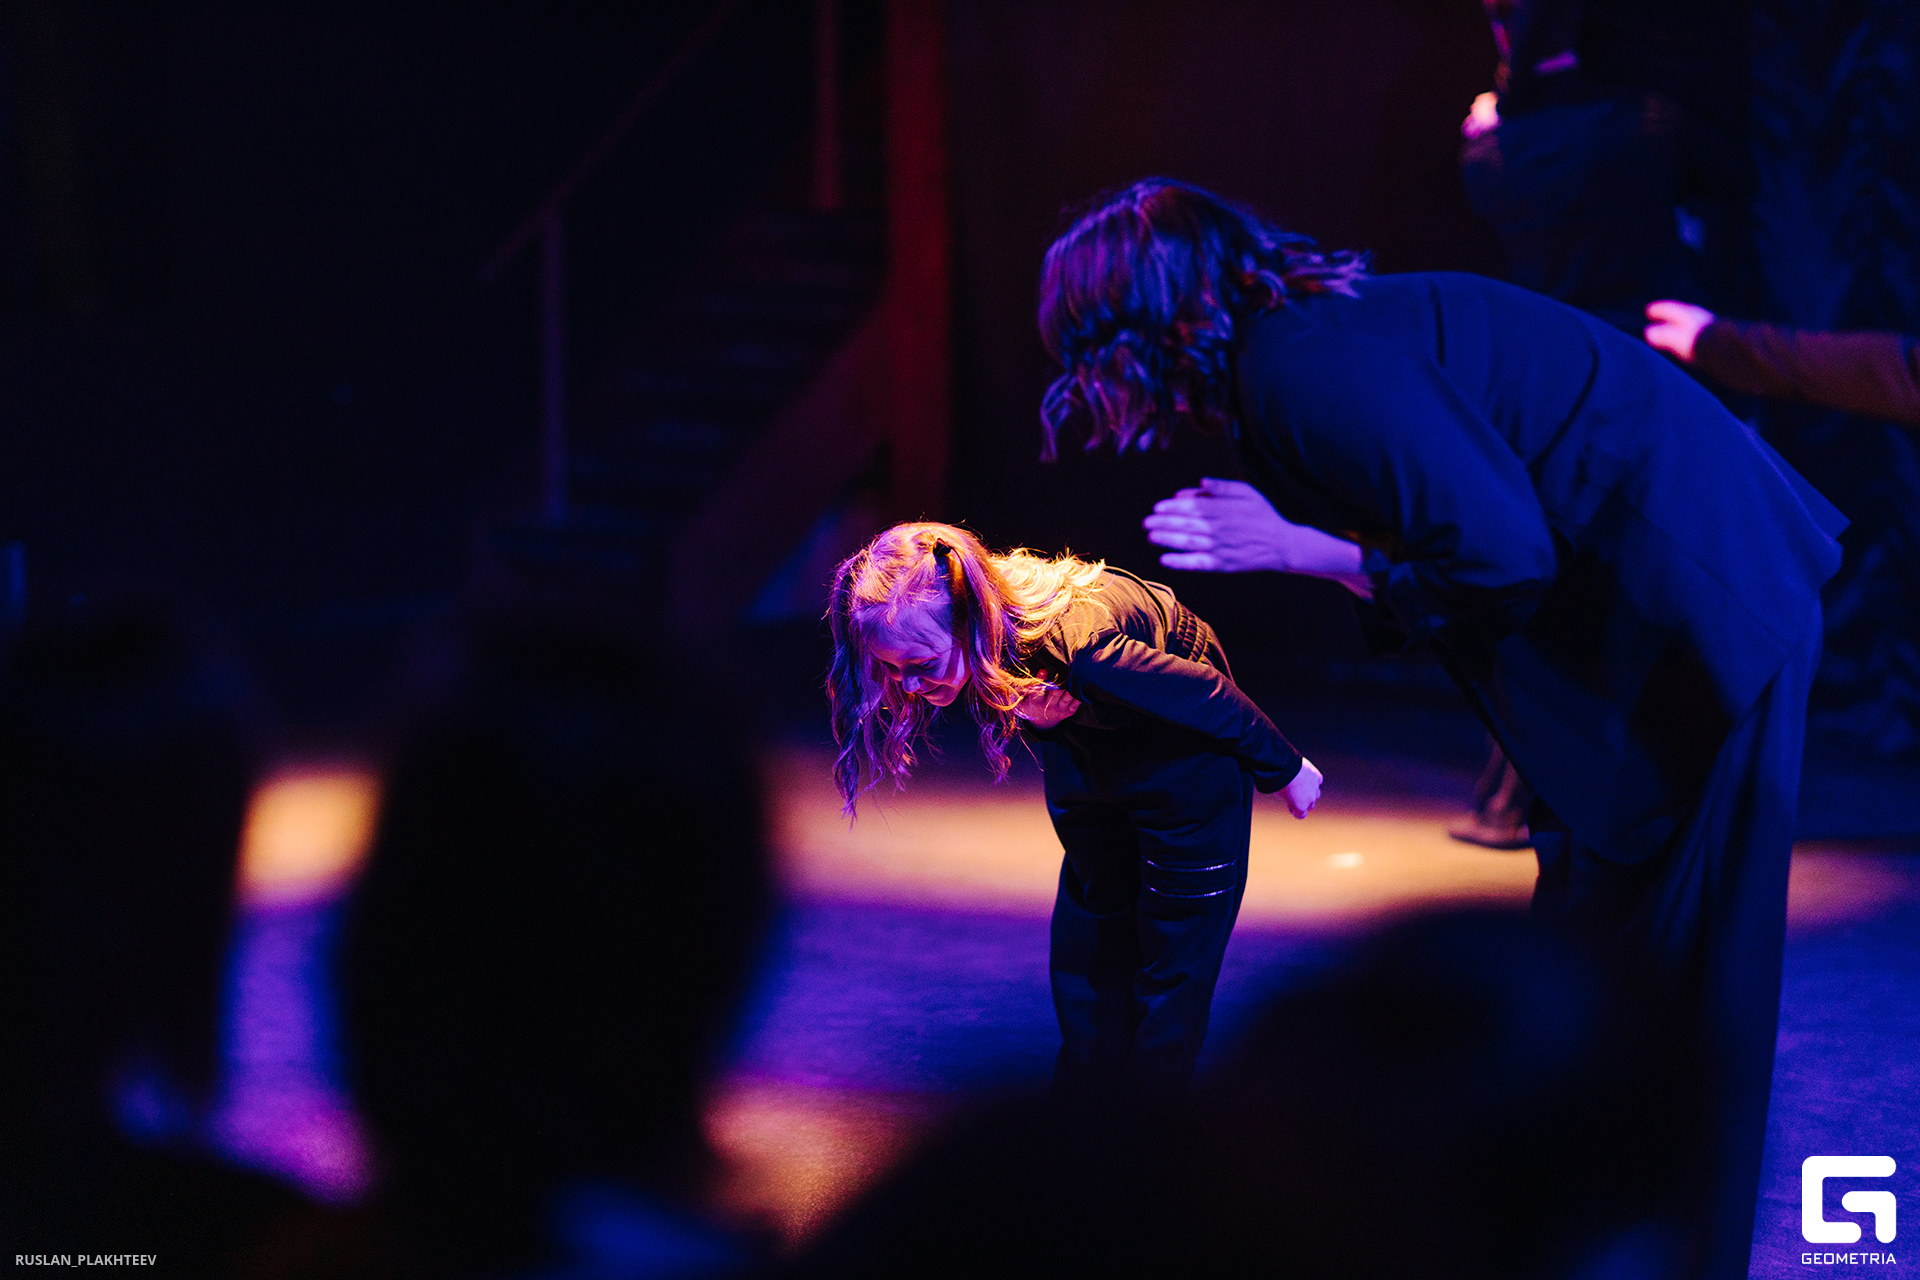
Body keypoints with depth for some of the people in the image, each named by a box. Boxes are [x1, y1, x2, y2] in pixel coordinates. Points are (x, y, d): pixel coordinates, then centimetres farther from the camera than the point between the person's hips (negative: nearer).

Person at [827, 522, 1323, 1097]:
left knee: (1174, 963, -1)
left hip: (1187, 760, -6)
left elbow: (1209, 697, -26)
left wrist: (1285, 769, -13)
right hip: (1085, 760, 6)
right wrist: (1034, 719, -16)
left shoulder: (1082, 649, -47)